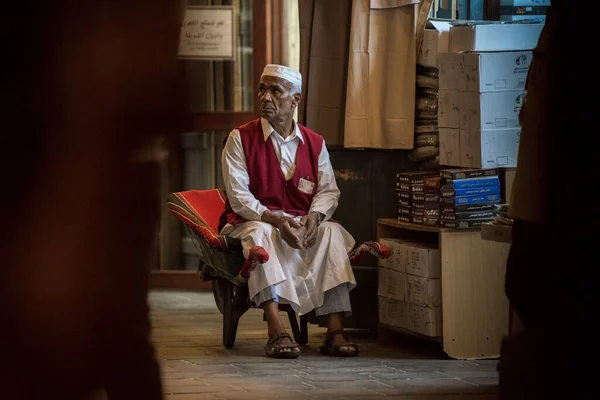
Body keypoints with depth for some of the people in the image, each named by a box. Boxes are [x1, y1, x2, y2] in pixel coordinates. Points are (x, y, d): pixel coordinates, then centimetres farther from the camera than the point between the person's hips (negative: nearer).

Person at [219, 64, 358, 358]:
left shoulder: (314, 143, 9)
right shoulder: (241, 139, -2)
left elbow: (329, 190, 4)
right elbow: (238, 196, -11)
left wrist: (315, 216, -19)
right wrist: (274, 220, -26)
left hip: (300, 222, 3)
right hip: (251, 222, -3)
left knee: (332, 232, -27)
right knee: (261, 234, -37)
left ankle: (335, 330, -35)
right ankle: (275, 331, -46)